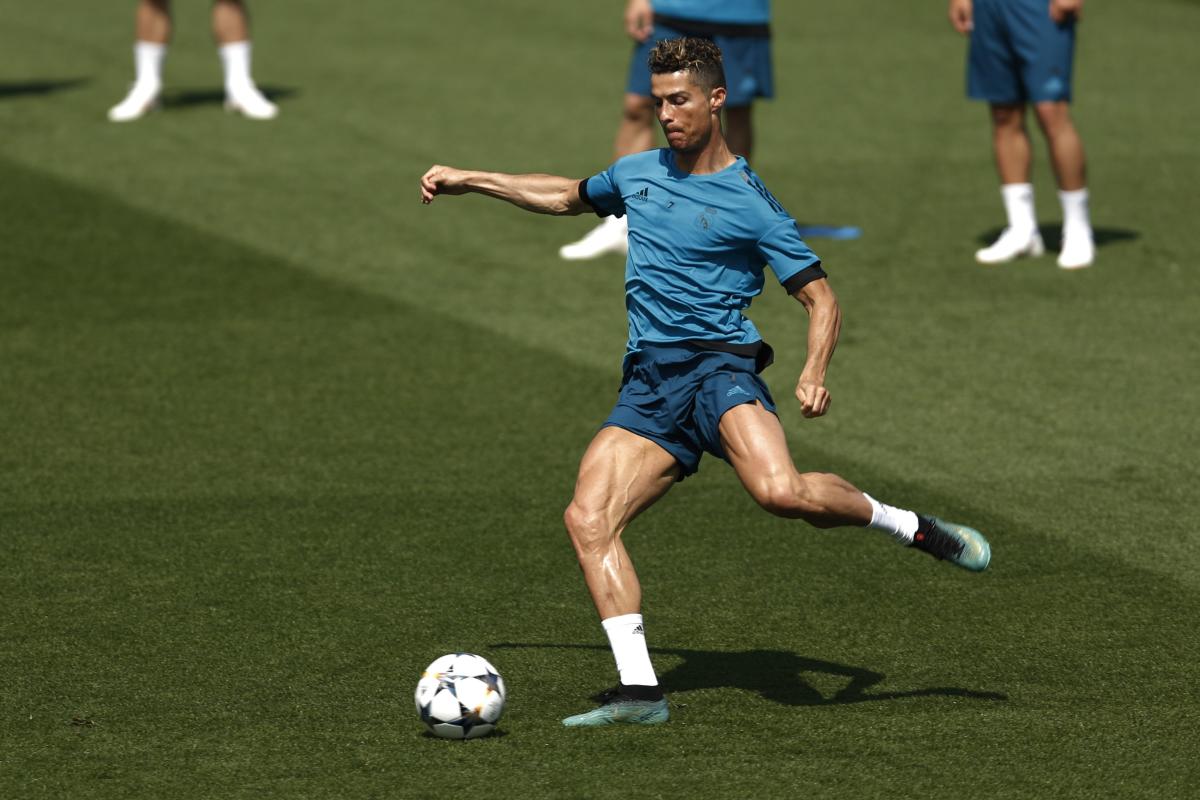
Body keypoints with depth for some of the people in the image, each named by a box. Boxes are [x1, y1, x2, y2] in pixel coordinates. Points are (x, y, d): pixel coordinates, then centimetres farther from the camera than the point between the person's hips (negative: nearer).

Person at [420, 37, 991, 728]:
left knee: (781, 491, -33)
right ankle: (640, 689, -16)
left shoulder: (749, 204, -1)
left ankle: (914, 528, -8)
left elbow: (822, 299, 0)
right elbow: (568, 197, 38)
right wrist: (469, 180, 37)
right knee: (588, 518, -16)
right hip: (648, 384, 6)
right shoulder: (639, 173, 17)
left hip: (720, 366, -6)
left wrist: (815, 374, -18)